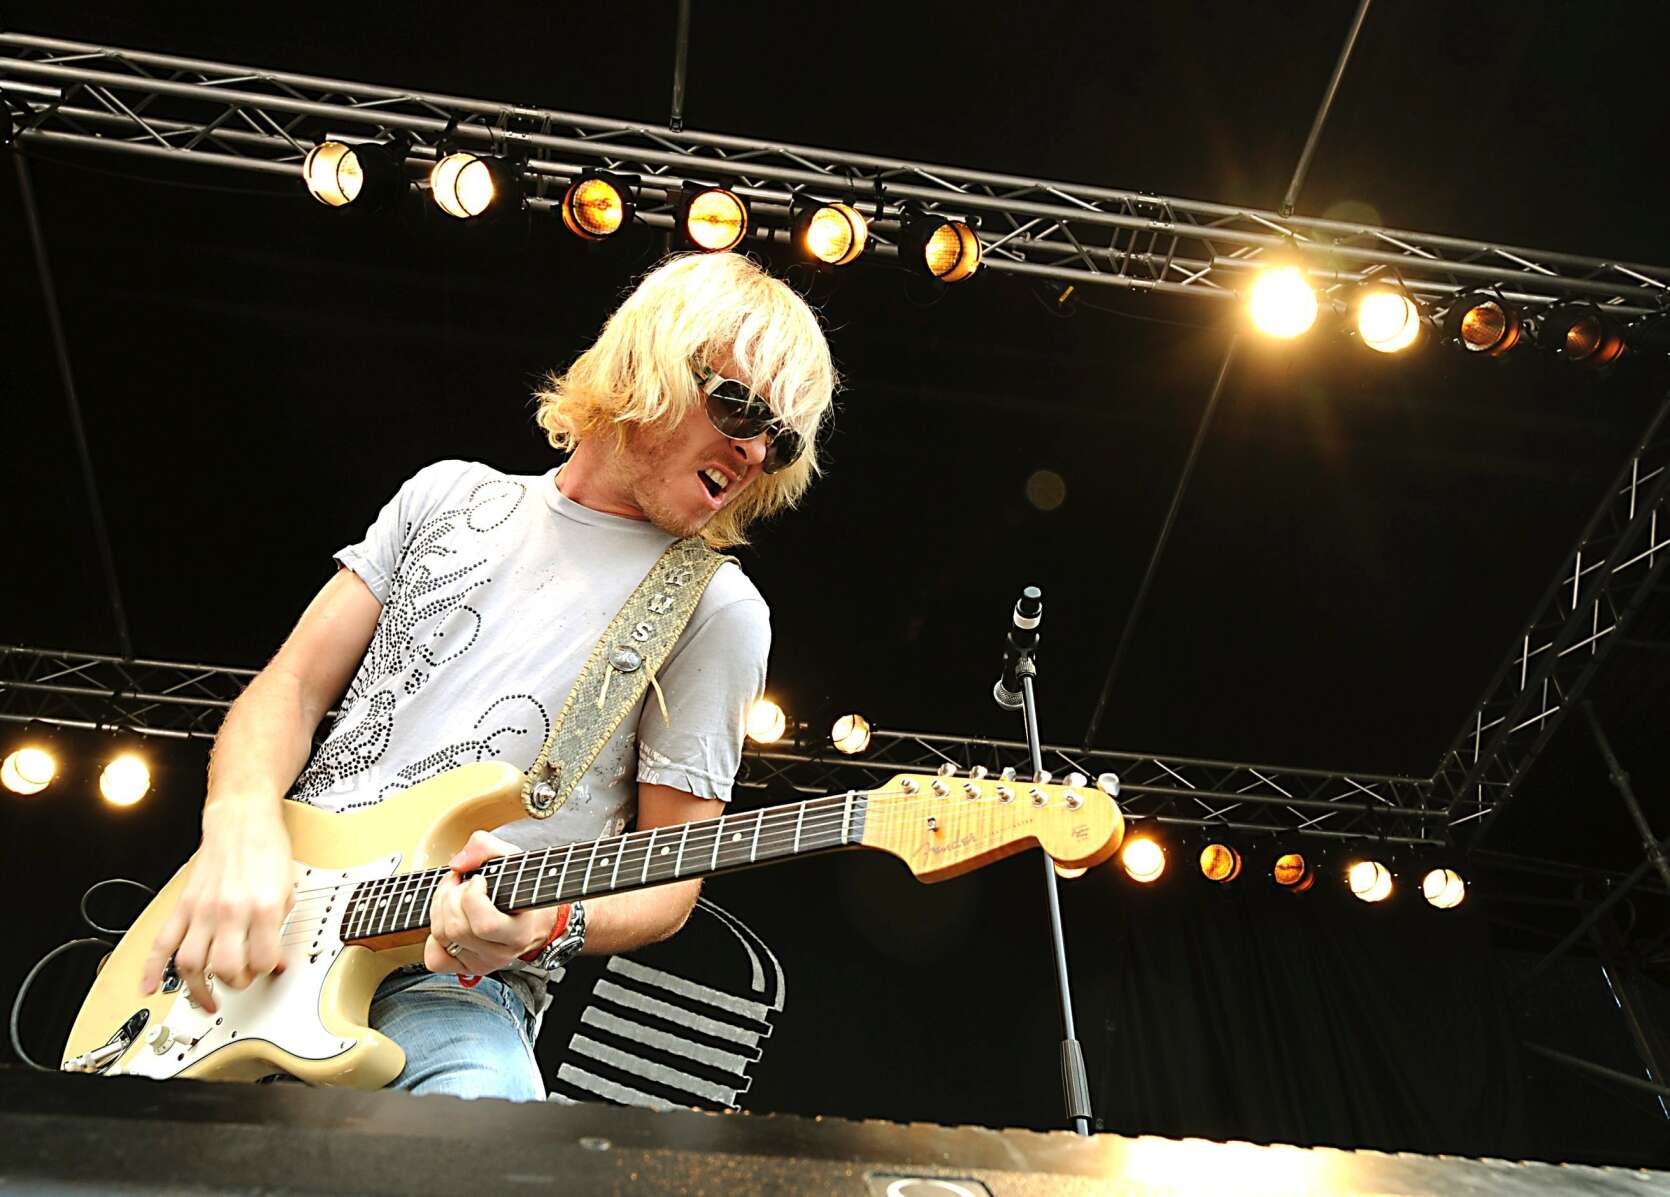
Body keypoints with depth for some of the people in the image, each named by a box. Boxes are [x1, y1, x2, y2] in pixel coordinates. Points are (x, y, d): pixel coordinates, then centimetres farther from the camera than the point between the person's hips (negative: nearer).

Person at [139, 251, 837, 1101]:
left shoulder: (715, 610, 0)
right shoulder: (451, 496, 12)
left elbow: (669, 879, 2)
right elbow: (294, 688, 9)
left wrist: (552, 920, -20)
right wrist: (242, 828, -12)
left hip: (453, 976, -3)